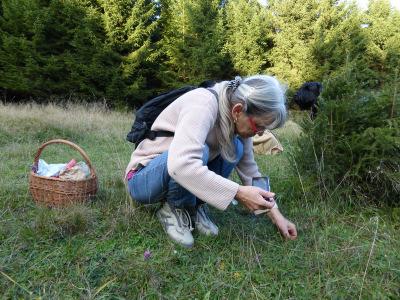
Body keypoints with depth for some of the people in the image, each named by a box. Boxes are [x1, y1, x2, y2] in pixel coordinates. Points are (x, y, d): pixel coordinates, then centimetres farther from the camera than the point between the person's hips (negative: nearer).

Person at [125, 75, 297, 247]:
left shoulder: (239, 120, -7)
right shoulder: (204, 104, -30)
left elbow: (249, 169, 2)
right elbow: (180, 164, -45)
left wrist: (275, 214, -1)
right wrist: (238, 193, -40)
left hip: (185, 177, 7)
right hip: (143, 179, -6)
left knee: (235, 148, -11)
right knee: (199, 150, -34)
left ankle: (196, 206, -3)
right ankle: (173, 209, -10)